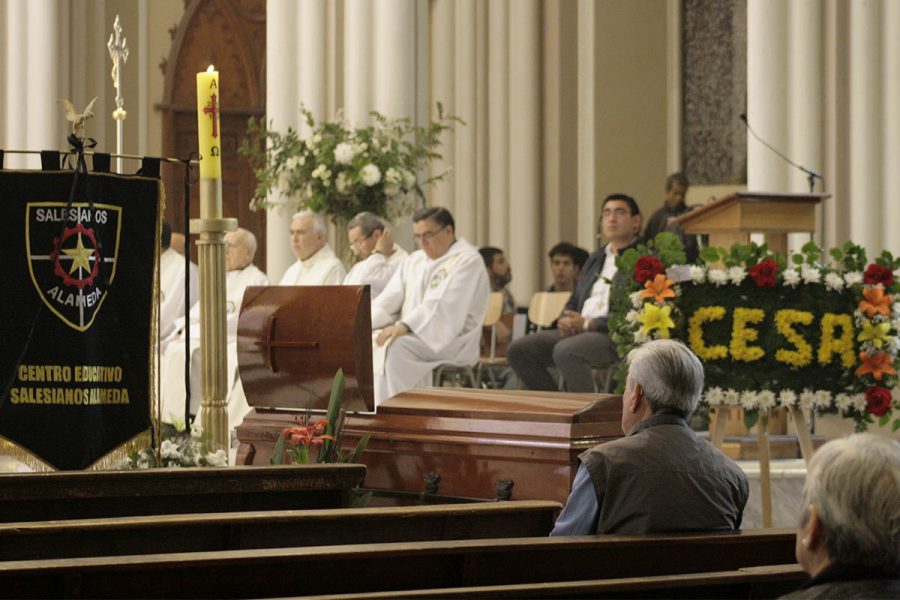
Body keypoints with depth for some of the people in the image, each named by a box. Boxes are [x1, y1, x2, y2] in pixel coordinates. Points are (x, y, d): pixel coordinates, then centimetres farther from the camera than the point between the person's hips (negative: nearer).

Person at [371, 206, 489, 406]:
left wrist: (404, 326, -30)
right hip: (412, 336, 8)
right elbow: (389, 299, 11)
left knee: (393, 348, -32)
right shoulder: (414, 260, 18)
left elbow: (442, 305, -20)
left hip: (451, 340, -7)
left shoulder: (467, 260, -7)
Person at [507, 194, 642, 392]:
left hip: (615, 335, -8)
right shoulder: (595, 259, 26)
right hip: (576, 331, 8)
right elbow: (575, 301, 28)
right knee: (519, 350, -7)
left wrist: (588, 324, -15)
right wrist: (566, 321, 3)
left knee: (565, 351, -36)